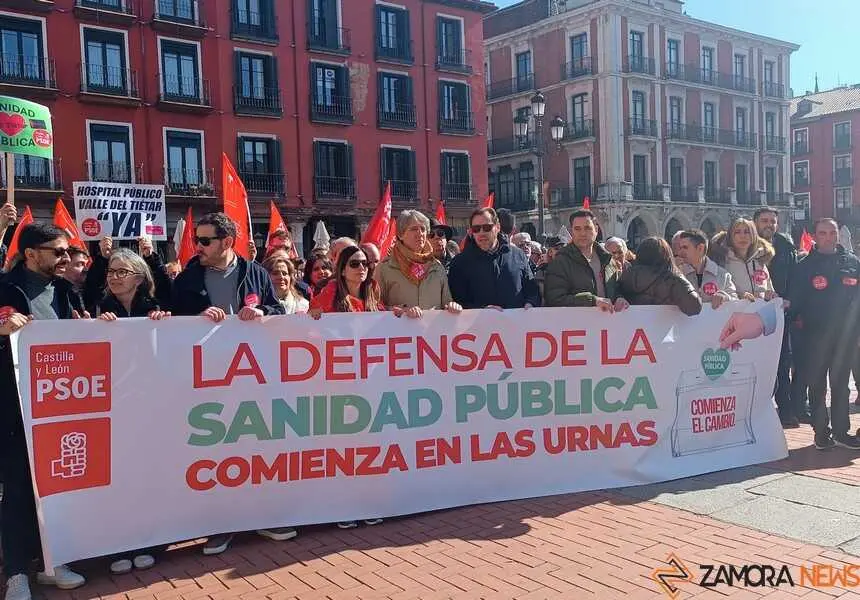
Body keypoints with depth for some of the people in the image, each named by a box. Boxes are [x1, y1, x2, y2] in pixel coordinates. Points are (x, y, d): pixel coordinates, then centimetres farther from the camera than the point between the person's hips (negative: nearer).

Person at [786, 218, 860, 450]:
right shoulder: (804, 266, 0)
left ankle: (840, 431, 16)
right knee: (817, 385, 3)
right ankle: (821, 431, 12)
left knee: (841, 383, 9)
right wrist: (799, 318, -13)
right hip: (815, 335, -2)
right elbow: (794, 300, -1)